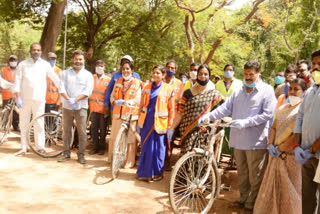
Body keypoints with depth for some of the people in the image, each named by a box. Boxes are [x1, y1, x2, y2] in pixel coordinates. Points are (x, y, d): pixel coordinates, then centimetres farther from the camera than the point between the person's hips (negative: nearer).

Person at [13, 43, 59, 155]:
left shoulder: (45, 65, 6)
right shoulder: (22, 64, 6)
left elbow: (55, 79, 10)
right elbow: (18, 81, 2)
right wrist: (18, 97, -5)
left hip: (39, 99, -1)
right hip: (25, 98, 1)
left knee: (39, 124, 0)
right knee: (24, 124, 6)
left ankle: (40, 146, 10)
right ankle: (23, 148, 15)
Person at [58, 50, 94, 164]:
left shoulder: (88, 75, 5)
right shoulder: (65, 73, 10)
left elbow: (88, 91, -5)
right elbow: (61, 88, 0)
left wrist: (75, 99, -17)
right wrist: (68, 99, -17)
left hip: (81, 107, -2)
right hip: (67, 106, 2)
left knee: (82, 132, -2)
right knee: (66, 131, 7)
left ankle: (81, 155, 7)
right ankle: (66, 153, 17)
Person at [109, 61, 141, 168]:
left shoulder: (137, 83, 1)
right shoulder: (118, 81, 14)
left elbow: (138, 99, -6)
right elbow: (112, 96, 14)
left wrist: (125, 102, -19)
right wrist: (115, 102, -7)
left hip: (130, 115, -4)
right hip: (117, 114, 4)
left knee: (129, 139, -1)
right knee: (114, 137, 9)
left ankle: (129, 162, 10)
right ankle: (113, 159, 23)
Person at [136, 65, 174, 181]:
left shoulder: (168, 89, -2)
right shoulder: (147, 87, 7)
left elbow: (171, 109, -1)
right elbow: (141, 105, 11)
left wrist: (170, 126, -4)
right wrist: (139, 122, 9)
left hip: (160, 123, -3)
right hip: (146, 122, 3)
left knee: (158, 149, 5)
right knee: (146, 148, 8)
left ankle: (157, 173, 20)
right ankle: (145, 172, 19)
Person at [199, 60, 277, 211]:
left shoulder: (267, 90, -5)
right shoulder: (239, 91, 13)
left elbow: (268, 114, -13)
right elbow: (225, 108, 7)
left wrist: (245, 122, -20)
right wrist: (208, 116, -7)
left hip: (256, 141, -5)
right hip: (239, 139, 5)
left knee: (255, 176, 6)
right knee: (242, 173, 17)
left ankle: (252, 203, 22)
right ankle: (243, 198, 32)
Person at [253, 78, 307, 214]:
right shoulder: (283, 108, 15)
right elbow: (273, 128, 15)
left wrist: (280, 148, -15)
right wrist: (271, 145, -2)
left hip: (292, 156, -6)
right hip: (277, 155, 7)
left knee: (290, 191, 4)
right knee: (273, 188, 12)